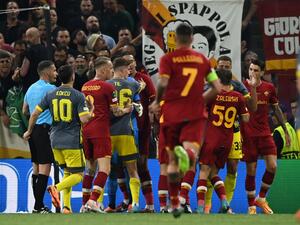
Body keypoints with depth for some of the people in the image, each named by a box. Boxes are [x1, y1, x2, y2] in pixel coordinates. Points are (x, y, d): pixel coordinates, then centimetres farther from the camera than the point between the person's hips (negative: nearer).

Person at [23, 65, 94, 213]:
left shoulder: (50, 95, 4)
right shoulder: (78, 96, -9)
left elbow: (35, 114, 6)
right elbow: (84, 119, -15)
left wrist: (29, 131, 21)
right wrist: (91, 111, 7)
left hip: (55, 140, 5)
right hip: (72, 141, -5)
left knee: (67, 172, 18)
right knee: (77, 175, 1)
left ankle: (66, 206, 7)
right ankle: (56, 187, -27)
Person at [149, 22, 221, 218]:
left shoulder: (168, 59, 1)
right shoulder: (202, 59, 11)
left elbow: (163, 84, -14)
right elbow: (217, 88, 8)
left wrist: (157, 103, 4)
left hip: (172, 114, 0)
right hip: (195, 114, 0)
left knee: (172, 160, 12)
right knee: (191, 149, -16)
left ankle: (174, 203, 18)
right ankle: (186, 154, -54)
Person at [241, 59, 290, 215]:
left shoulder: (269, 88, 5)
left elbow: (276, 110, 15)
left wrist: (285, 131, 16)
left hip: (265, 133, 3)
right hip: (248, 135, -3)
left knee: (272, 166, -10)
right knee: (251, 171, -1)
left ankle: (261, 198, 10)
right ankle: (251, 206, 10)